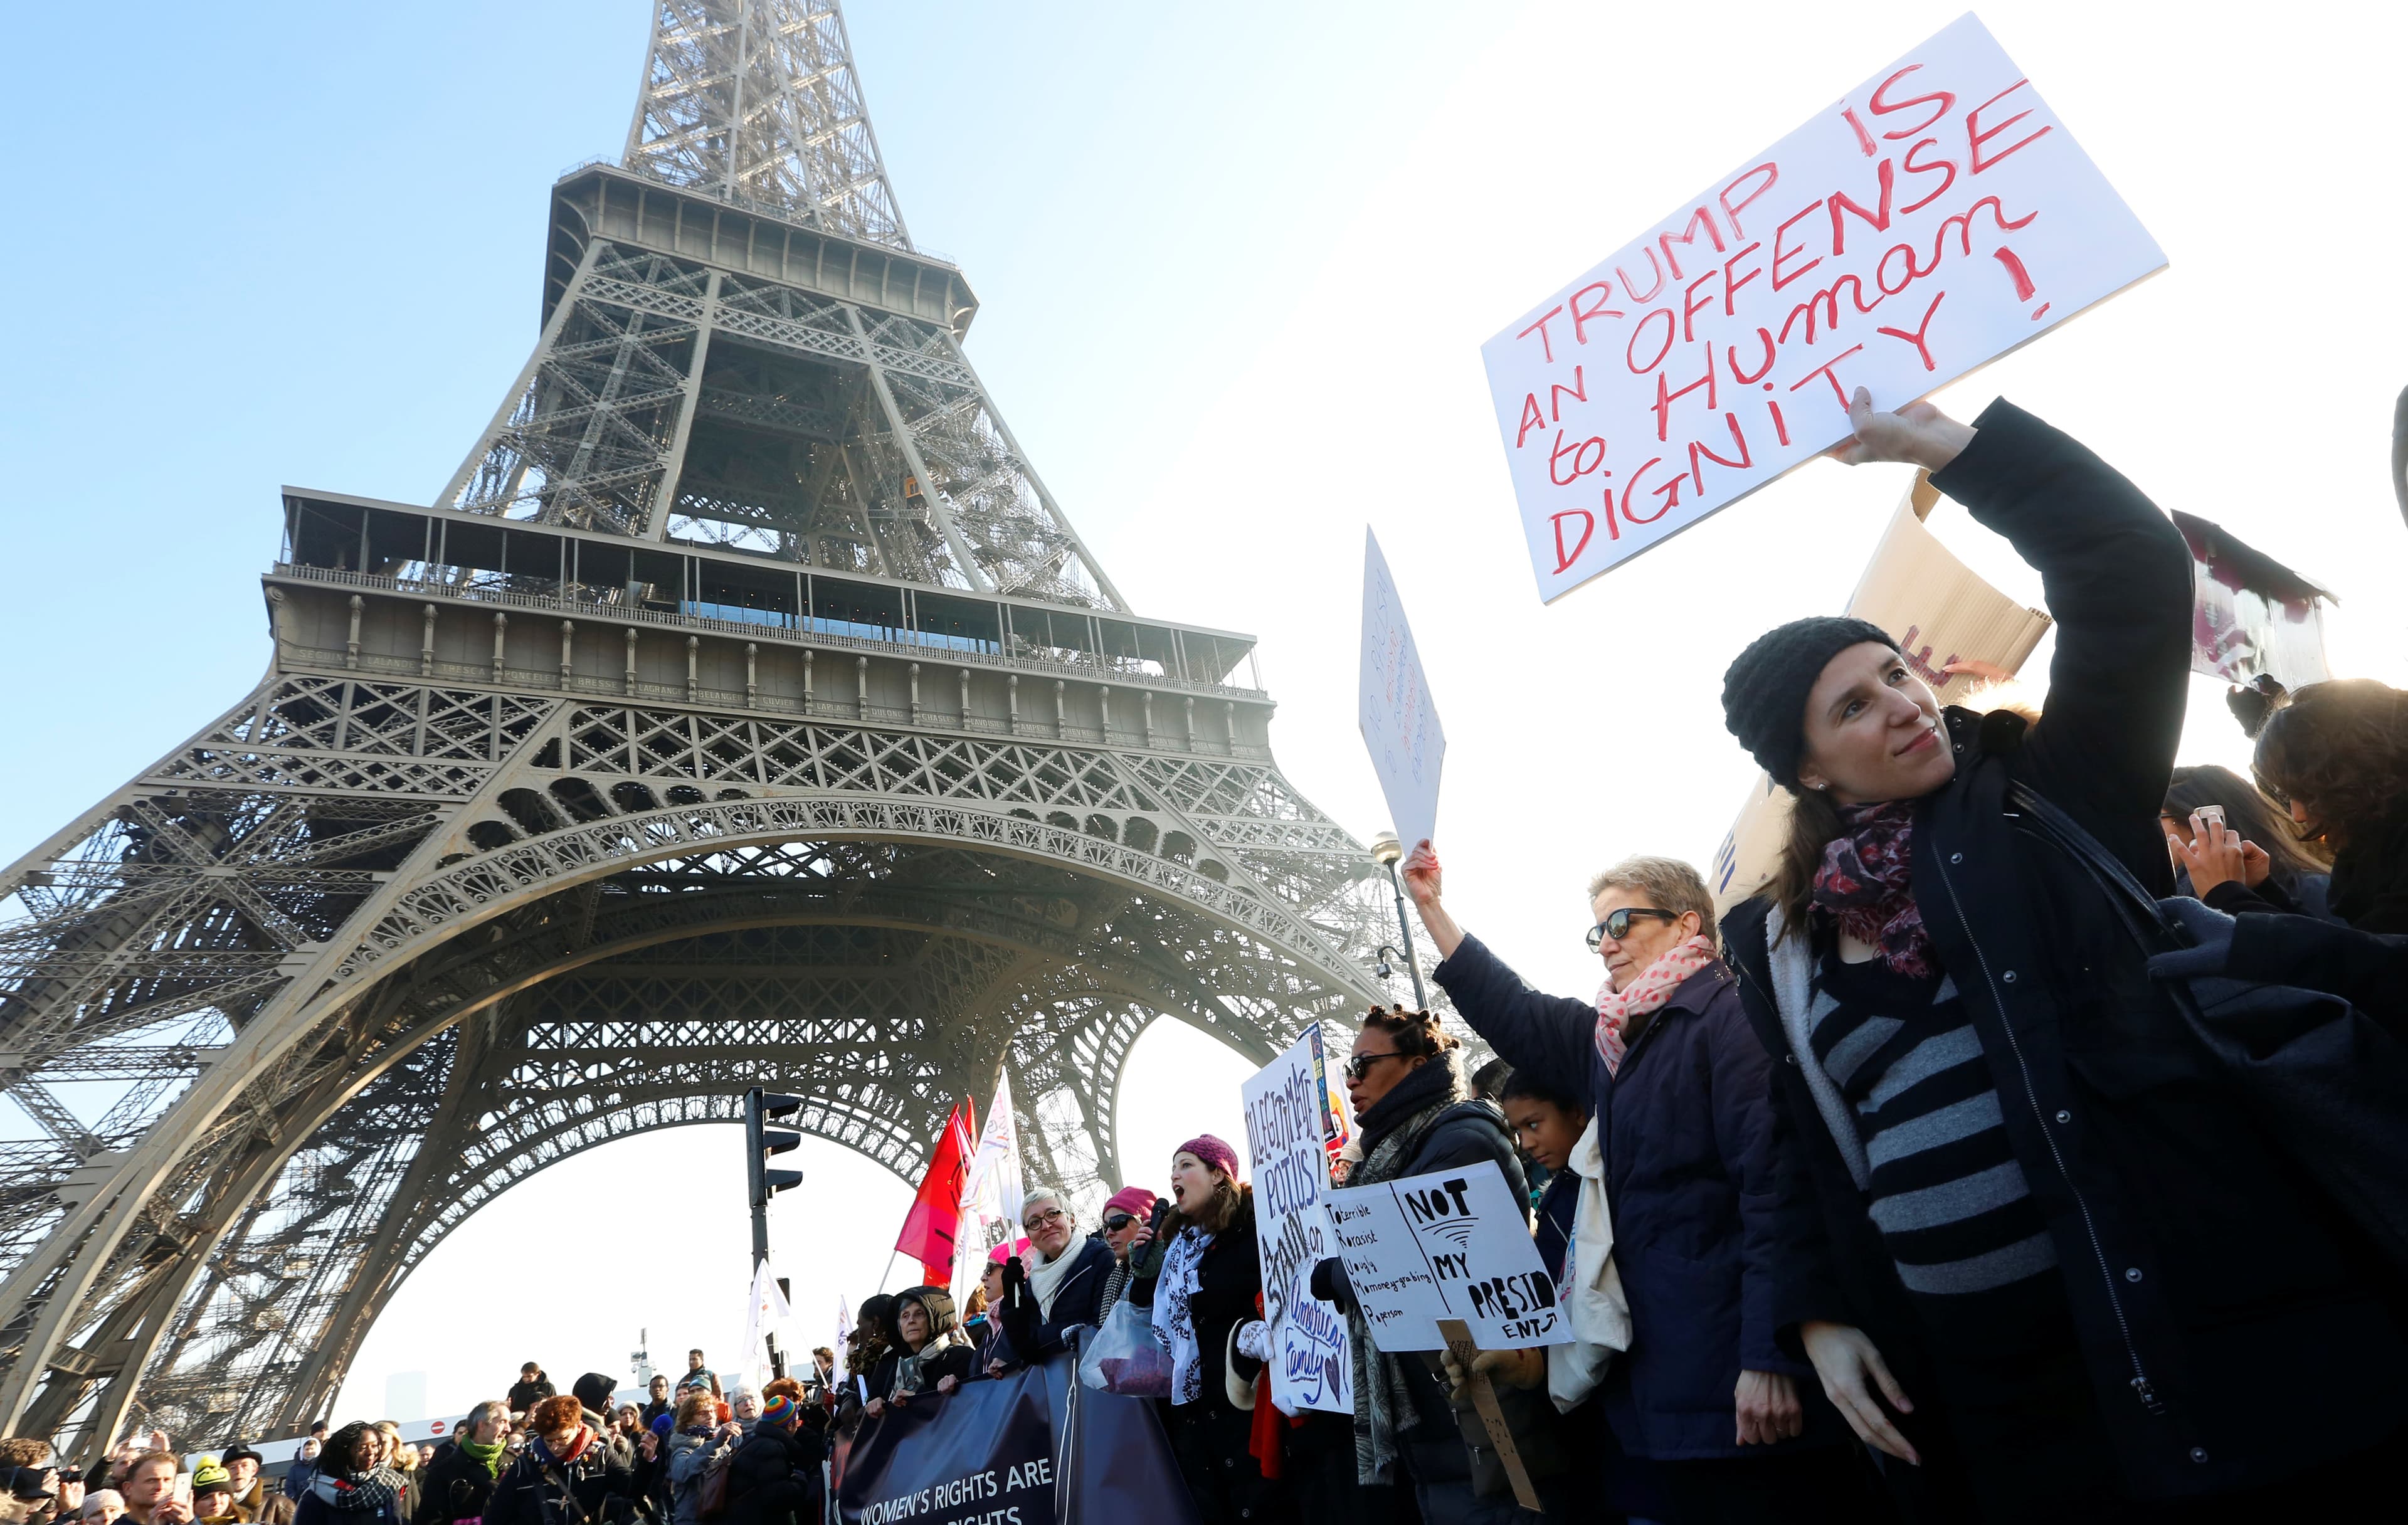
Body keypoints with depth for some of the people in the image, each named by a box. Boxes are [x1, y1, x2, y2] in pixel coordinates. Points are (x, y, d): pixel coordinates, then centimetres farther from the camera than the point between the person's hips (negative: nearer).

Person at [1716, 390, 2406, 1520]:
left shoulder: (2050, 797, 1)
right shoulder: (1776, 938, 7)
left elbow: (2134, 569, -9)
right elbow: (1805, 1141, 12)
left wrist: (1946, 444, -8)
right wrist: (1818, 1312, 5)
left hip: (2207, 1318, -2)